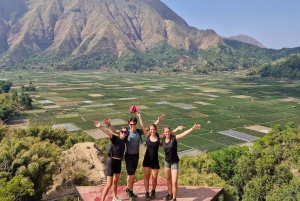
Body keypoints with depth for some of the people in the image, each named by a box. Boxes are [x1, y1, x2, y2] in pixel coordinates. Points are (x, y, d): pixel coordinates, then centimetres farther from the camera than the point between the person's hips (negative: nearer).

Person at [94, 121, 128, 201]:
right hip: (112, 162, -7)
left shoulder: (124, 140, 1)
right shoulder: (115, 138, -17)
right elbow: (108, 133, -37)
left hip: (119, 162, 7)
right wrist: (100, 127, -52)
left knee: (115, 181, 24)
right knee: (109, 185, -6)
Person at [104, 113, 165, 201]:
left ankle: (128, 189, 38)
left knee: (131, 174, 19)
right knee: (131, 175, -1)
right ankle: (130, 191, 20)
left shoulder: (139, 131, -4)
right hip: (129, 156, -4)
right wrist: (109, 125, -38)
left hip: (136, 155, 4)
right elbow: (115, 131, -22)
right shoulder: (127, 132, -14)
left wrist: (158, 121, 1)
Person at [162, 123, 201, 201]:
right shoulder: (163, 140, -5)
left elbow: (184, 133, -30)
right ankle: (170, 194, 40)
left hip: (174, 162, -5)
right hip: (167, 162, 5)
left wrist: (192, 128, -41)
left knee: (174, 182, -8)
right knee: (168, 180, 20)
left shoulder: (174, 138, -17)